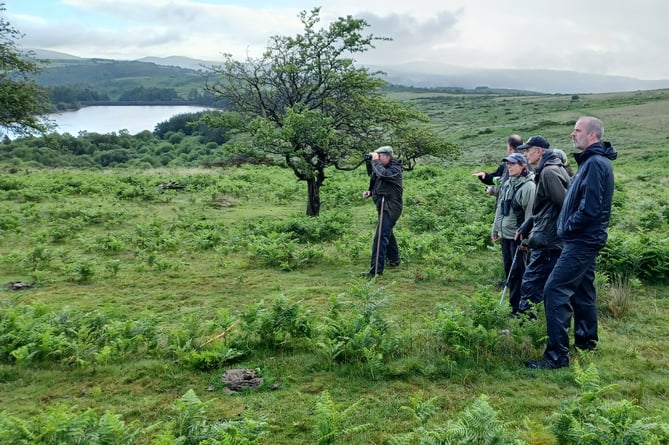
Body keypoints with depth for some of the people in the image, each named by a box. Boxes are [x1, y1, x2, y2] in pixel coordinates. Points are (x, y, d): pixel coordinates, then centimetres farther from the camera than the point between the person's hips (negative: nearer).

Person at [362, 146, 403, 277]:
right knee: (388, 234, 25)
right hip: (385, 206, 11)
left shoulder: (395, 169, -13)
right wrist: (370, 192, 4)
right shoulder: (385, 168, 15)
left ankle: (376, 270, -21)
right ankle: (394, 260, 43)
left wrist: (375, 161, -20)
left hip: (389, 207, -11)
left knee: (380, 237, -17)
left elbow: (383, 174, -34)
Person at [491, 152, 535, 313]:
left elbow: (530, 214, -16)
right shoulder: (506, 184, 10)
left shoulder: (528, 186, -14)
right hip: (505, 234, 8)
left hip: (517, 236, -8)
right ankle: (513, 303, 25)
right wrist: (495, 229, 18)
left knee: (517, 271, -2)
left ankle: (517, 307, 6)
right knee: (508, 270, 14)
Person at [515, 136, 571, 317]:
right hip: (550, 241, 10)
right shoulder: (545, 171, 17)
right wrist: (524, 229, 23)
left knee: (530, 284, -6)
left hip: (547, 242, -10)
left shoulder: (549, 172, -14)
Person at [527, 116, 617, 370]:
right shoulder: (592, 161, 15)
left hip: (581, 241, -11)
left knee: (555, 291, -14)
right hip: (585, 239, 11)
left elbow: (590, 209, -24)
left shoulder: (595, 163, -18)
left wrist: (567, 227, -12)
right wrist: (567, 227, 10)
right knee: (582, 289, 20)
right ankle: (586, 339, 34)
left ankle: (557, 354, -11)